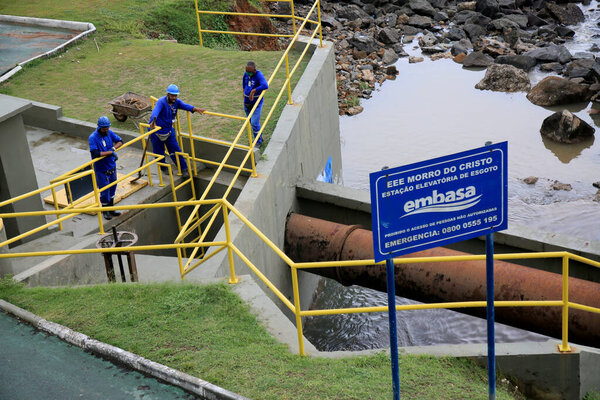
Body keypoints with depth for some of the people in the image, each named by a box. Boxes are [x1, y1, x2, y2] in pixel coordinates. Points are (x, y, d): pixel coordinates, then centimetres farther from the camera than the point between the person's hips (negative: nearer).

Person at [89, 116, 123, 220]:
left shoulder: (109, 133, -2)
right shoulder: (93, 137, -21)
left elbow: (120, 141, 3)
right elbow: (95, 153, -29)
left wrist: (114, 148, -18)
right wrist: (110, 152, -26)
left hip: (112, 166, 6)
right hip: (101, 169, -6)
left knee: (112, 188, 18)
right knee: (104, 191, 4)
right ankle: (105, 211, 22)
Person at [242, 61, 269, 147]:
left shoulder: (259, 75, -21)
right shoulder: (246, 74, 0)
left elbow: (265, 85, -38)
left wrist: (254, 90, -32)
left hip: (256, 103, -7)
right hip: (246, 103, 7)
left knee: (254, 123, -11)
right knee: (251, 122, 17)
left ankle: (259, 141, 6)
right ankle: (259, 137, 35)